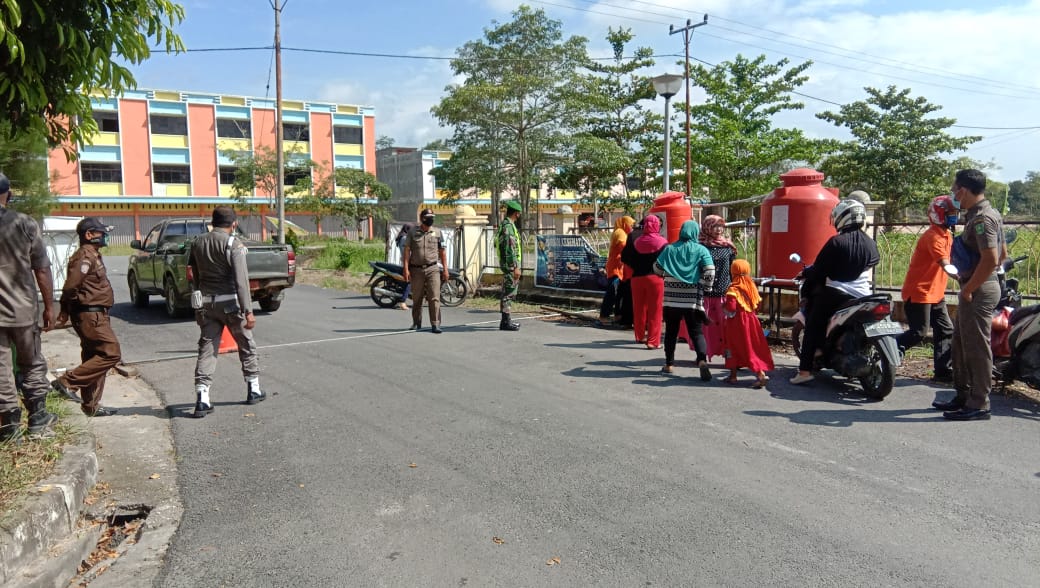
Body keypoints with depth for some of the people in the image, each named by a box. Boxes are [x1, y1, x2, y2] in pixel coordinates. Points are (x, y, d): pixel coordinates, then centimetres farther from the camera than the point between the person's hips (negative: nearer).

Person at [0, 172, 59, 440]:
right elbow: (42, 270, -6)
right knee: (32, 365, 15)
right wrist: (49, 306, 2)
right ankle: (38, 419, 17)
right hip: (23, 310, 0)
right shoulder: (25, 224, -7)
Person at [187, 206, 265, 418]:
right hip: (230, 302, -4)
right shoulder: (233, 244, -11)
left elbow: (196, 276, 13)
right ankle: (253, 390, 22)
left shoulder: (197, 243, 8)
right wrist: (248, 311, -21)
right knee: (247, 345, 13)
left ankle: (202, 399, -3)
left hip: (206, 303, 5)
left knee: (207, 349, 4)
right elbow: (241, 279, -19)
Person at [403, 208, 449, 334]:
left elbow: (442, 252, 10)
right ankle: (416, 323, 25)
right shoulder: (412, 233, 4)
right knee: (416, 298, 9)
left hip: (433, 269, 0)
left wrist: (445, 269, 5)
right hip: (416, 269, 0)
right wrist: (406, 268, -7)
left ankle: (435, 324, -7)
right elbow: (407, 251, 2)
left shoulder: (438, 233, 8)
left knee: (434, 298, -9)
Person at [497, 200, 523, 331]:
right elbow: (510, 249, -22)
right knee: (508, 293, -6)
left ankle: (506, 320, 21)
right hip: (510, 264, -10)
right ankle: (505, 322, -3)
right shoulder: (508, 226, -17)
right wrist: (516, 267, -22)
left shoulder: (505, 225, 16)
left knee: (509, 292, 15)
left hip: (508, 264, 10)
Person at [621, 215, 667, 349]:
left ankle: (640, 336, 29)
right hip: (655, 278, -3)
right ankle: (653, 341, -2)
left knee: (639, 308, 15)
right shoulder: (662, 243, -5)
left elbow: (625, 258, 3)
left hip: (637, 277, 4)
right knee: (655, 310, 0)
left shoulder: (636, 241, 3)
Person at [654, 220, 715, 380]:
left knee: (671, 332, 13)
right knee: (696, 332, 3)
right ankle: (702, 360, -18)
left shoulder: (670, 249, 3)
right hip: (693, 299, -1)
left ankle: (669, 364, 18)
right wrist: (705, 288, 3)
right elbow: (709, 272, -11)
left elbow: (657, 268, 4)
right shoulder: (701, 250, -1)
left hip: (671, 299, 1)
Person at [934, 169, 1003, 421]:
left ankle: (979, 404, 5)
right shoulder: (985, 214, 14)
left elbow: (990, 260, -25)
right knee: (961, 343, 17)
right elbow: (1000, 254, 22)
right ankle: (964, 396, 26)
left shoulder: (981, 218, -18)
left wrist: (968, 289, -17)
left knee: (976, 347, -3)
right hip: (978, 287, 10)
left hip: (978, 291, -10)